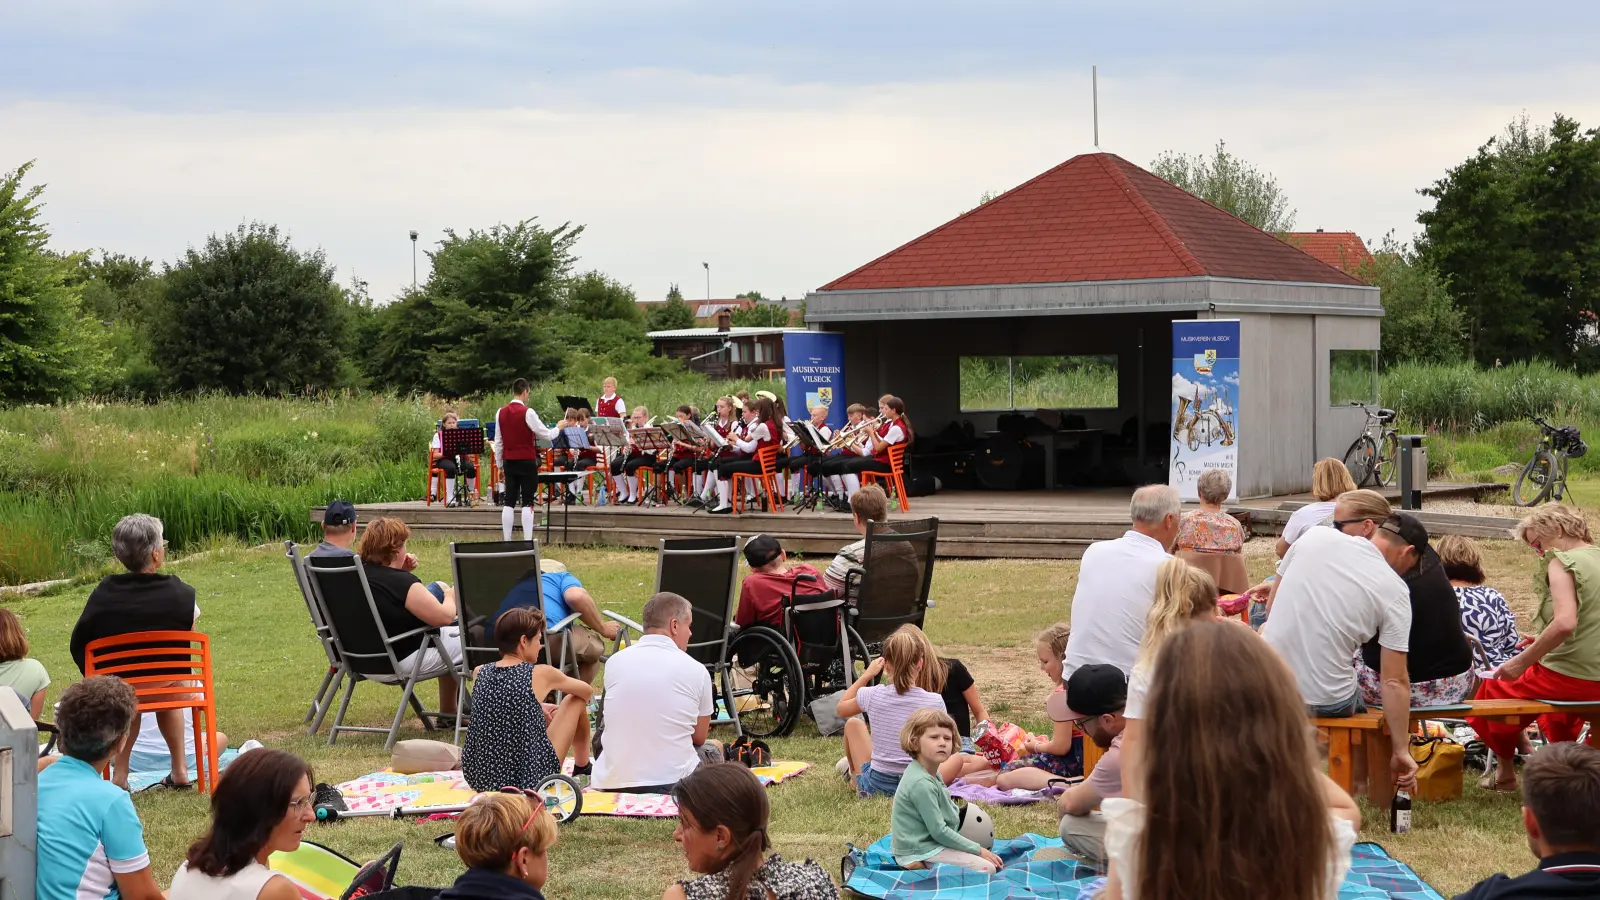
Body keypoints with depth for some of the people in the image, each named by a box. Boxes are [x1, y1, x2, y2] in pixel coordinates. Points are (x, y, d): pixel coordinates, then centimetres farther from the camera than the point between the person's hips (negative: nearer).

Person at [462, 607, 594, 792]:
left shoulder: (480, 673, 1)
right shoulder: (541, 674, -9)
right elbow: (587, 691, 11)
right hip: (532, 780, -5)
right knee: (576, 701, 16)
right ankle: (583, 770, 35)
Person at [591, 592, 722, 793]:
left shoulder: (615, 662, -1)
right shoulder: (696, 671, -7)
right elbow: (699, 737, 6)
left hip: (612, 783, 1)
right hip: (672, 782, -1)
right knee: (713, 748, 31)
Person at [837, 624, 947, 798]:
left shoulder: (872, 696, -12)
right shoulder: (935, 702, -14)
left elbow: (841, 709, 11)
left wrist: (867, 675, 14)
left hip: (876, 785, 0)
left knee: (853, 724, 24)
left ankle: (855, 778, 45)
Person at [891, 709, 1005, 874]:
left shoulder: (931, 774, 8)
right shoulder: (921, 783, -24)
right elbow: (938, 831, -22)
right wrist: (978, 850, -15)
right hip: (921, 852, -10)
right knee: (987, 868, -14)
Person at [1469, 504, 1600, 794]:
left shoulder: (1562, 562, -15)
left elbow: (1565, 623, -30)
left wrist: (1521, 662, -22)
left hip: (1571, 677, -8)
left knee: (1493, 688, 15)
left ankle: (1506, 773, 26)